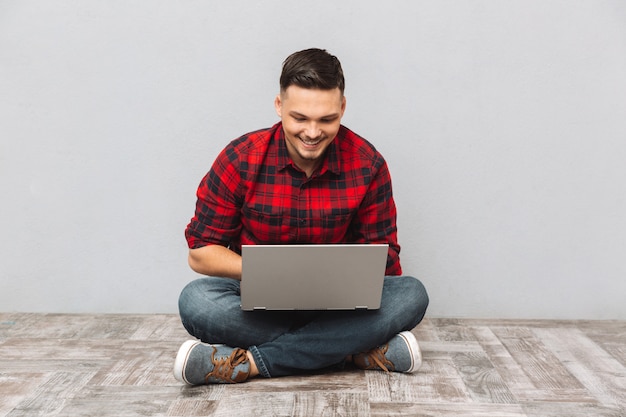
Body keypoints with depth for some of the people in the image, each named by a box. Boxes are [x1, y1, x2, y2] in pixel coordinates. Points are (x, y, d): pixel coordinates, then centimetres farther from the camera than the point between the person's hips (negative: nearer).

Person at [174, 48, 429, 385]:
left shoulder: (367, 163, -6)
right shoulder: (240, 160, -9)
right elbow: (200, 251, -5)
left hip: (338, 304, 1)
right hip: (259, 302, -1)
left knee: (411, 295, -26)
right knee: (196, 300, -30)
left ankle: (248, 363, -28)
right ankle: (358, 349, -27)